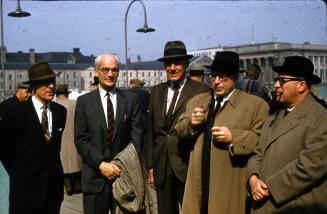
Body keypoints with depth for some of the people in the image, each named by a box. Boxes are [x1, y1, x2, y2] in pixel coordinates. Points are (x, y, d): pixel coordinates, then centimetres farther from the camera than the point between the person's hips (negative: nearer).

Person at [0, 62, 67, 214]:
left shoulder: (60, 111, 4)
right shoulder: (16, 111, -10)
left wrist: (54, 166, 12)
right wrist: (18, 173, 3)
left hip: (54, 184, 4)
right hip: (26, 186, -4)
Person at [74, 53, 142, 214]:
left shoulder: (131, 99, 5)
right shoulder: (84, 101, 4)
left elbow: (136, 134, 1)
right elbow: (81, 140, -1)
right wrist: (101, 164, -11)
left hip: (124, 173, 0)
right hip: (95, 177, 0)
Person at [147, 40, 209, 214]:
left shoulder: (200, 91, -6)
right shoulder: (156, 91, 9)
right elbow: (151, 132, 11)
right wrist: (150, 166, 11)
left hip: (187, 166, -4)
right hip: (161, 167, 4)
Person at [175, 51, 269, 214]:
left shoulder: (255, 104, -5)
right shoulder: (196, 101, 13)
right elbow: (179, 132, 13)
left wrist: (233, 137, -21)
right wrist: (191, 124, -7)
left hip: (231, 186, -4)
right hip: (199, 182, 5)